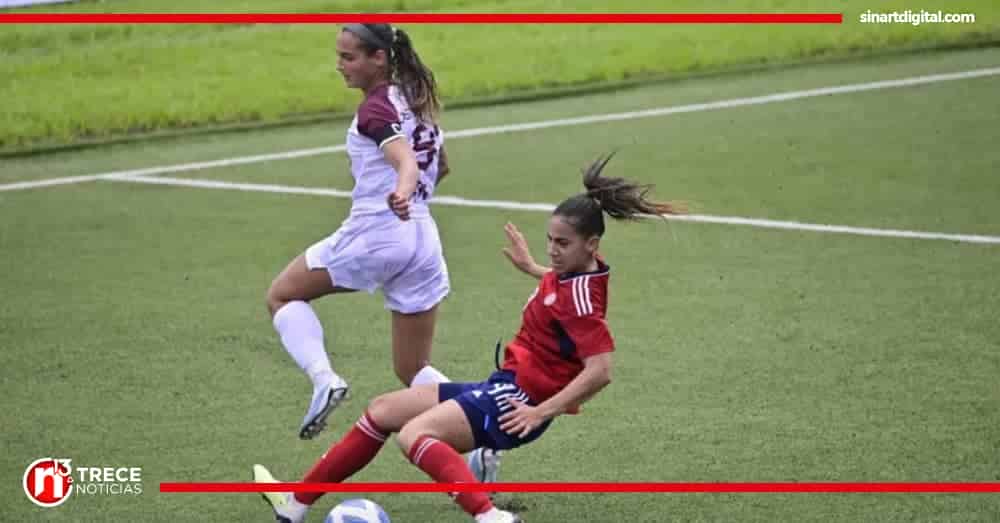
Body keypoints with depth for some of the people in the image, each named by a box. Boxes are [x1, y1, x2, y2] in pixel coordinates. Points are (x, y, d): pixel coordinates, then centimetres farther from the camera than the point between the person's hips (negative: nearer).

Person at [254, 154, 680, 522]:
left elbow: (600, 370, -30)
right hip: (504, 386, 10)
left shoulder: (580, 297, -21)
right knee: (383, 411, 14)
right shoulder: (576, 270, 5)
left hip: (515, 402, -10)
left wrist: (541, 412, -28)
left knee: (414, 434, -33)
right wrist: (531, 267, 38)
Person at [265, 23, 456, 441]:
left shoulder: (376, 107, -9)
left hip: (373, 234, -8)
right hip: (423, 240, 8)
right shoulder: (416, 99, 15)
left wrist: (401, 194, -46)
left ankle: (323, 379, -9)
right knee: (414, 371, 14)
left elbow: (408, 162, -26)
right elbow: (440, 166, 28)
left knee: (281, 296, 14)